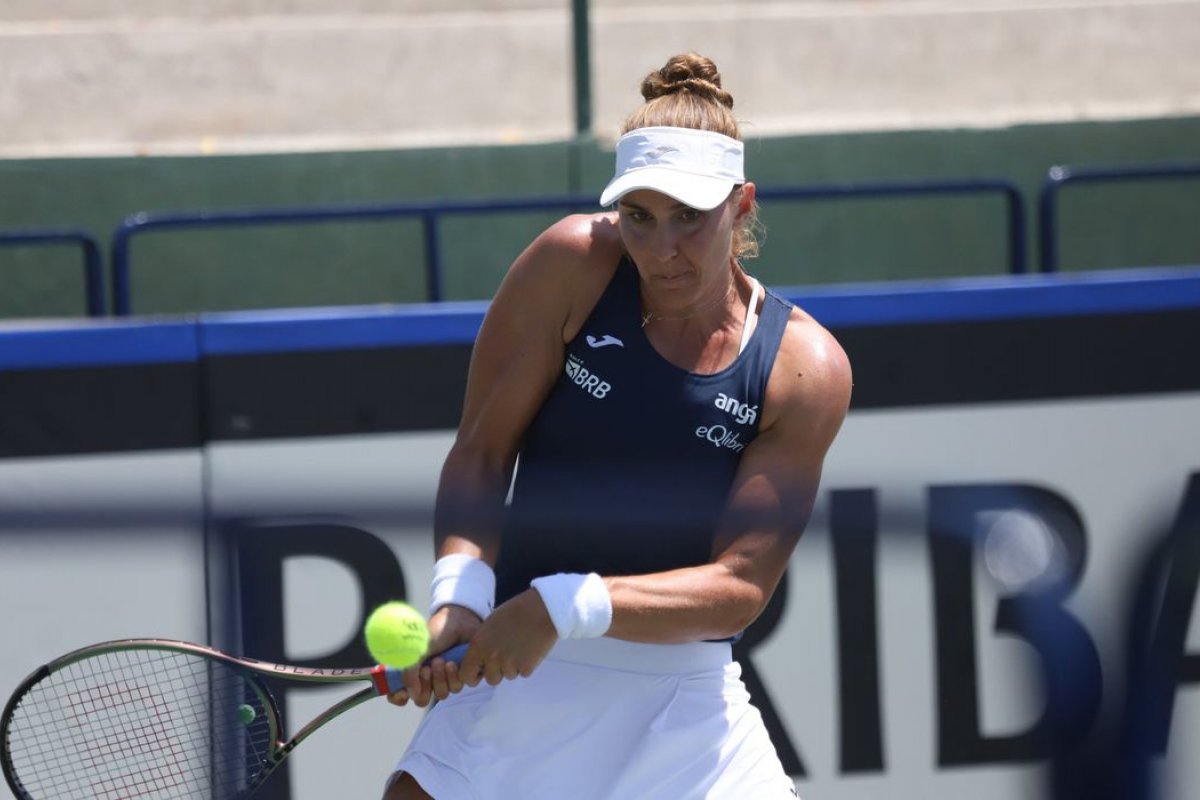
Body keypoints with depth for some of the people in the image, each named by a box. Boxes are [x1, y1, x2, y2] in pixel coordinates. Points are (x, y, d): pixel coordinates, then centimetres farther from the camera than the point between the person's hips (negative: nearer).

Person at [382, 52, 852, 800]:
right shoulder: (574, 265, -7)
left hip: (683, 697, 0)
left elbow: (740, 587, -12)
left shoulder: (804, 368, -8)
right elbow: (480, 454, -4)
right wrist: (459, 594, -22)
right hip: (517, 681, 0)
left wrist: (566, 608, -26)